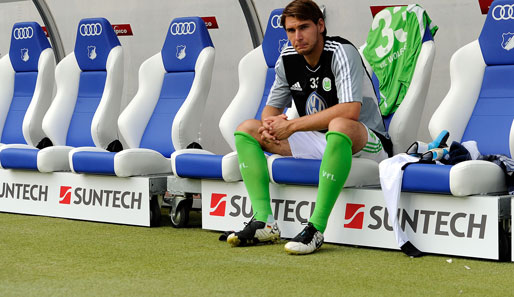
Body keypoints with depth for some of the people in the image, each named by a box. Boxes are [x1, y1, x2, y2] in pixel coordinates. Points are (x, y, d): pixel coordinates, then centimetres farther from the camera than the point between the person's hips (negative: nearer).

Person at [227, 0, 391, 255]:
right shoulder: (287, 60, 3)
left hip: (362, 141, -8)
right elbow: (271, 109, 11)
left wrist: (293, 125, -26)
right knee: (246, 130, 0)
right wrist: (270, 126, -15)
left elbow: (350, 111, -31)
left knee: (339, 127, -43)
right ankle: (264, 222, -13)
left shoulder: (342, 53, -18)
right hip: (318, 143, 8)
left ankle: (316, 228, -40)